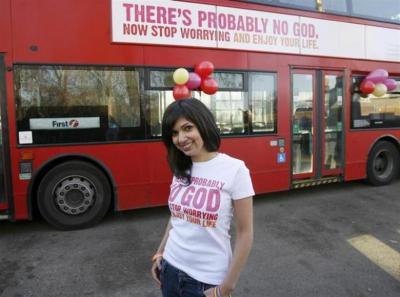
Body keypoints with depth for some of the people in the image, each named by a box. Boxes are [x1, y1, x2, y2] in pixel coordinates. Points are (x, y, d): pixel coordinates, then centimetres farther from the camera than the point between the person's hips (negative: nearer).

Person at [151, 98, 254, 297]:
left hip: (207, 279, -5)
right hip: (171, 268, 5)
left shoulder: (234, 169, -15)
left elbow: (245, 233, -12)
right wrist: (159, 254, 12)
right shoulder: (180, 169, 0)